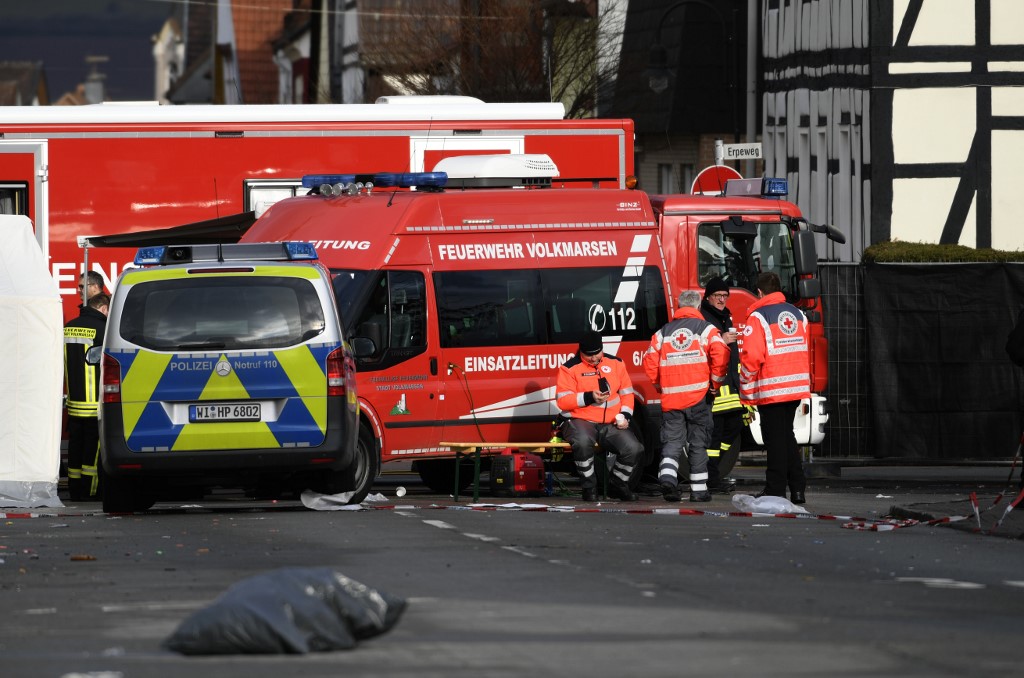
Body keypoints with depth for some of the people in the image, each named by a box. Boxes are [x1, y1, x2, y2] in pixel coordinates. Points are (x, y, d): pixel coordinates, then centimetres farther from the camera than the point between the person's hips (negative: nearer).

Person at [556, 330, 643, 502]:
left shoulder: (615, 364, 10)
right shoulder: (569, 368, -3)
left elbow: (627, 393, 17)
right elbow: (562, 400, -9)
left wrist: (625, 416, 0)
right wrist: (589, 398, -21)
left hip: (611, 424, 4)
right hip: (580, 421, -4)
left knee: (634, 449, -20)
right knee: (583, 442, -39)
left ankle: (617, 485, 8)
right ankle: (589, 486, -18)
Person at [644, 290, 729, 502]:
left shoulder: (663, 332, 10)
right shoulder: (706, 329, 1)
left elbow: (650, 361, 7)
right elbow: (720, 355, -12)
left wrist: (660, 385, 20)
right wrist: (716, 382, 2)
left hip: (670, 397, 2)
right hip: (698, 396, -2)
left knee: (672, 440, 5)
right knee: (698, 443, 7)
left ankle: (667, 475, -21)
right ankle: (699, 490, 8)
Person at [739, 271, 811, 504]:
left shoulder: (758, 317, -10)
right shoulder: (797, 314, 11)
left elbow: (752, 356, -16)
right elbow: (805, 351, 16)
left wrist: (745, 387, -6)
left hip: (771, 388, -6)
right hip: (796, 387, 6)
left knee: (775, 439, -1)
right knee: (787, 436, 16)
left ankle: (776, 489, 1)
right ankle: (797, 488, 13)